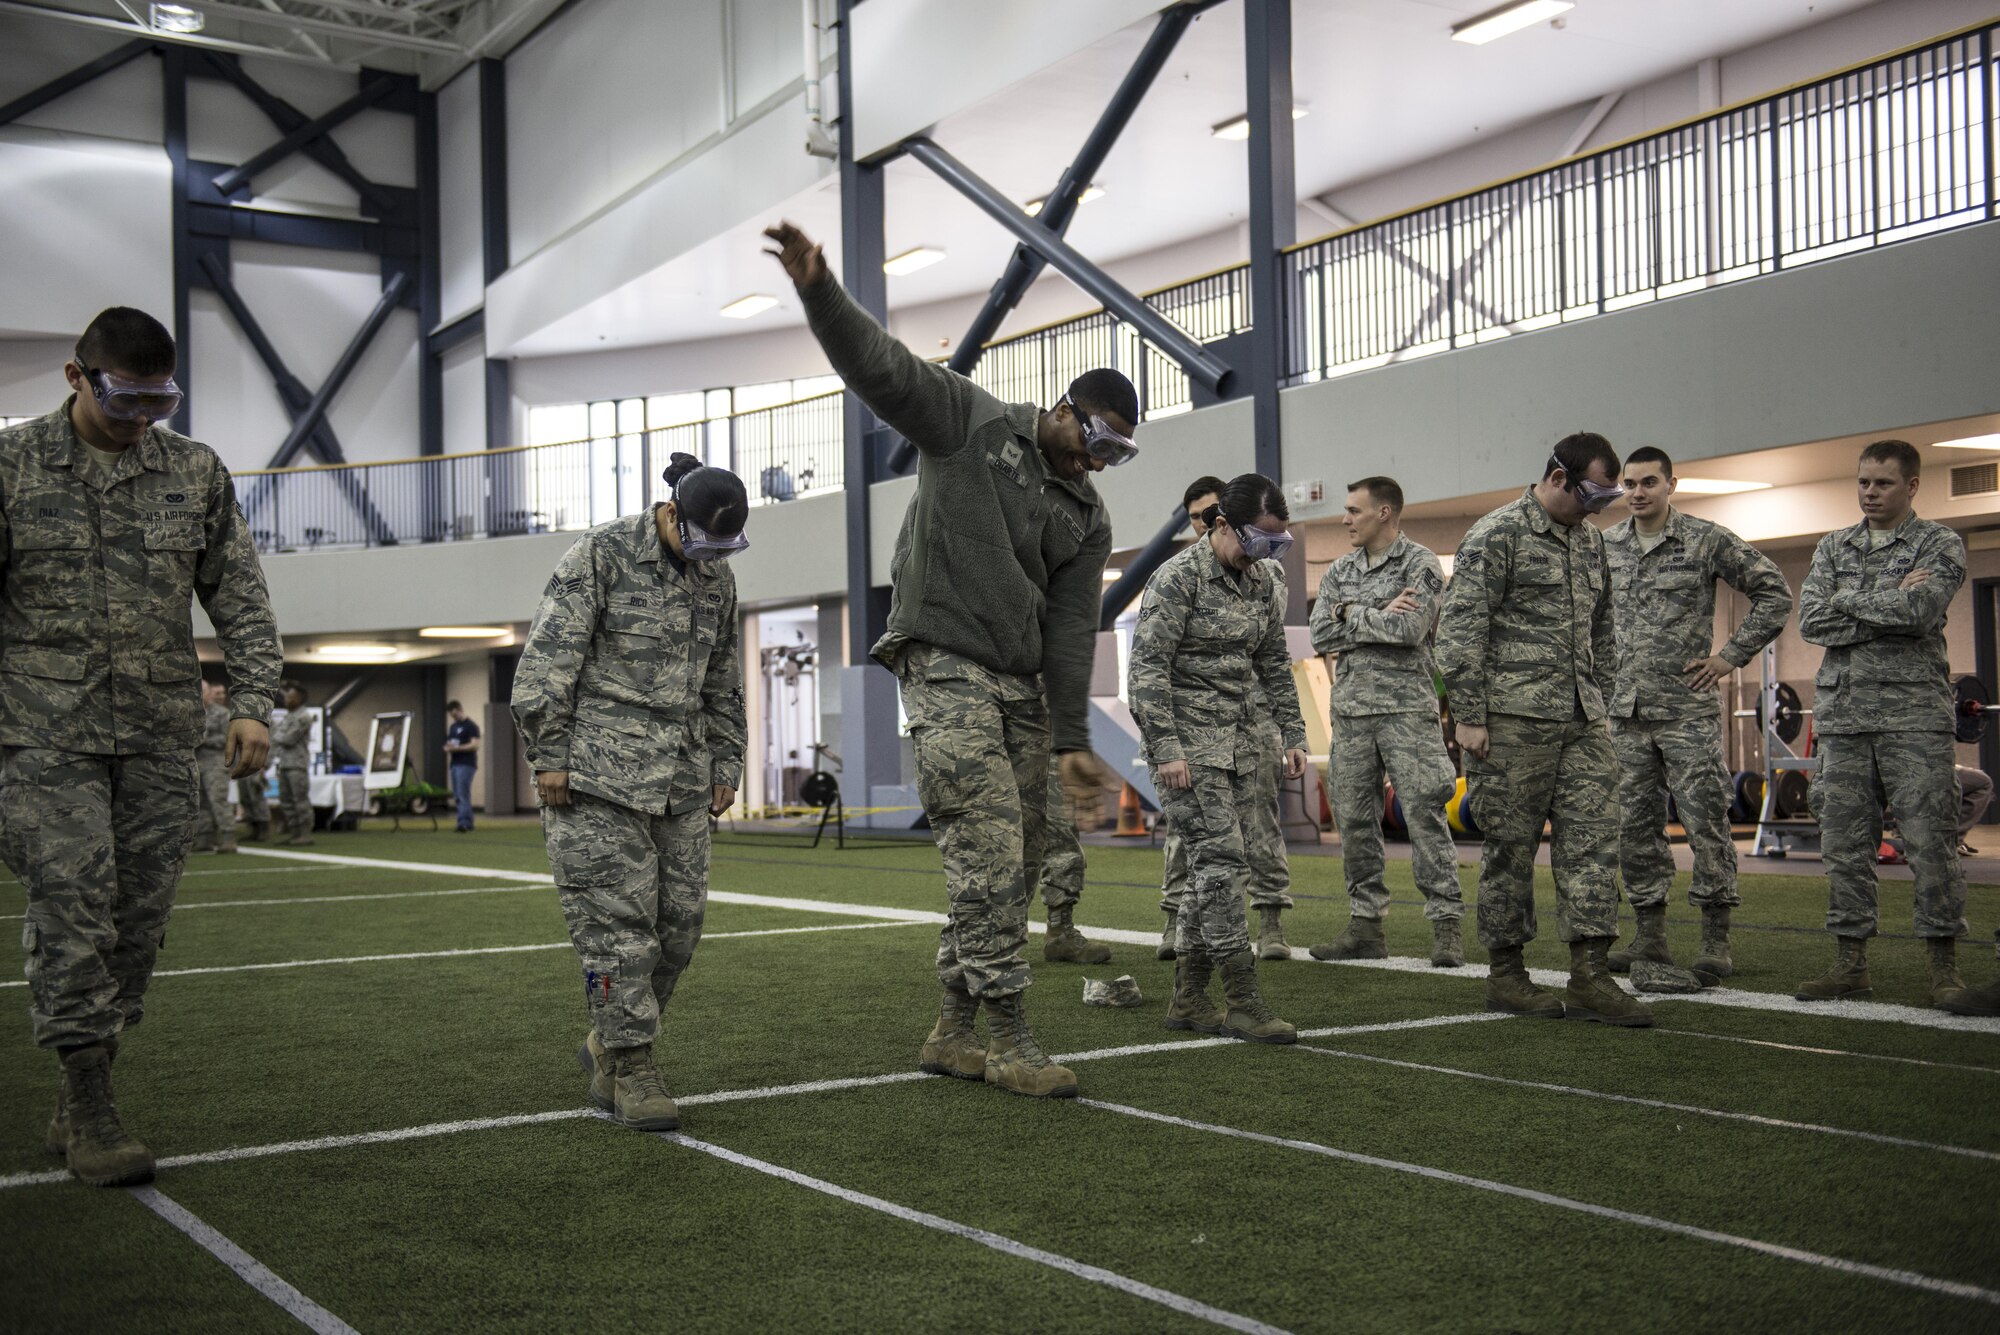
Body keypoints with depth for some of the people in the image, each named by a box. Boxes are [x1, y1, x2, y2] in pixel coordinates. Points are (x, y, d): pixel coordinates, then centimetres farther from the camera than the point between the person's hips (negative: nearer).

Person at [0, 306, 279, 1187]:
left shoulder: (196, 472, 8)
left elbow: (239, 599, 10)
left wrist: (252, 703, -2)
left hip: (160, 734, 3)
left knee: (140, 916, 4)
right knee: (73, 902, -11)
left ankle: (77, 1107, 16)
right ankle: (91, 1111, -4)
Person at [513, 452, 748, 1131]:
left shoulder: (717, 577, 13)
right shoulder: (602, 554, -5)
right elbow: (548, 657, -9)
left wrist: (725, 766, 18)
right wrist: (547, 756, -12)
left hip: (681, 778, 6)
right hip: (597, 772, -6)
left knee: (678, 921, 3)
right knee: (615, 917, -8)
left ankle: (608, 1043, 20)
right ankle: (632, 1067, -1)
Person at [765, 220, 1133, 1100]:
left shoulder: (1087, 520, 12)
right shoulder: (970, 424, 1)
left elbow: (1070, 633, 8)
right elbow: (879, 366, -10)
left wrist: (1072, 743, 0)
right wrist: (818, 287, -27)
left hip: (1020, 689, 7)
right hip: (946, 668, -6)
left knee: (1011, 871, 6)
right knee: (989, 855, -13)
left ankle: (952, 1033, 17)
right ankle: (1010, 1039, -6)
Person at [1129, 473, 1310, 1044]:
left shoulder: (1259, 582, 11)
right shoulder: (1177, 578, -11)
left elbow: (1275, 666, 19)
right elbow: (1147, 669, -15)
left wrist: (1292, 734, 12)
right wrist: (1165, 750, -19)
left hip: (1238, 740, 7)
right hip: (1187, 740, -7)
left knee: (1215, 868, 6)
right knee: (1221, 858, -11)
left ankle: (1188, 1000, 13)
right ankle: (1243, 1002, -8)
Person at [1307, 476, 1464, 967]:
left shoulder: (1421, 564, -3)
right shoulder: (1338, 572, 15)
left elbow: (1411, 629, -17)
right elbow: (1321, 636, 3)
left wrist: (1353, 615, -5)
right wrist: (1380, 616, -7)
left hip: (1406, 707, -6)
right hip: (1350, 709, 6)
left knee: (1425, 815, -8)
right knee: (1354, 818, 6)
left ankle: (1445, 924, -4)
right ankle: (1365, 924, 14)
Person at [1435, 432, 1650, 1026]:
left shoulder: (1590, 539, 17)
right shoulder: (1497, 535, -7)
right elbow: (1460, 628, -11)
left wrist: (1600, 701, 18)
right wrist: (1468, 716, -14)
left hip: (1582, 722, 7)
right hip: (1514, 719, -7)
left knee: (1594, 838, 0)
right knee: (1512, 846, 1)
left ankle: (1589, 976, 3)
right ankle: (1505, 973, 12)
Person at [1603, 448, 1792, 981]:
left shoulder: (1707, 540, -2)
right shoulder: (1604, 547, 10)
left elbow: (1774, 593, 0)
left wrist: (1731, 656, -4)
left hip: (1688, 708, -4)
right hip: (1625, 711, 4)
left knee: (1706, 819, -6)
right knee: (1636, 824, 6)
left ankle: (1716, 937, 1)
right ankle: (1650, 934, 14)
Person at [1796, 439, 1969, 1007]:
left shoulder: (1940, 544, 4)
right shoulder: (1833, 547, 16)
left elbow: (1920, 608, -16)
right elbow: (1810, 621, 1)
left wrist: (1847, 600, -4)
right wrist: (1888, 606, -6)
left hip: (1913, 711, -4)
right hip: (1843, 711, 4)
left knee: (1930, 842, -6)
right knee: (1843, 844, 4)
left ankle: (1945, 966, 3)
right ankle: (1851, 964, 12)